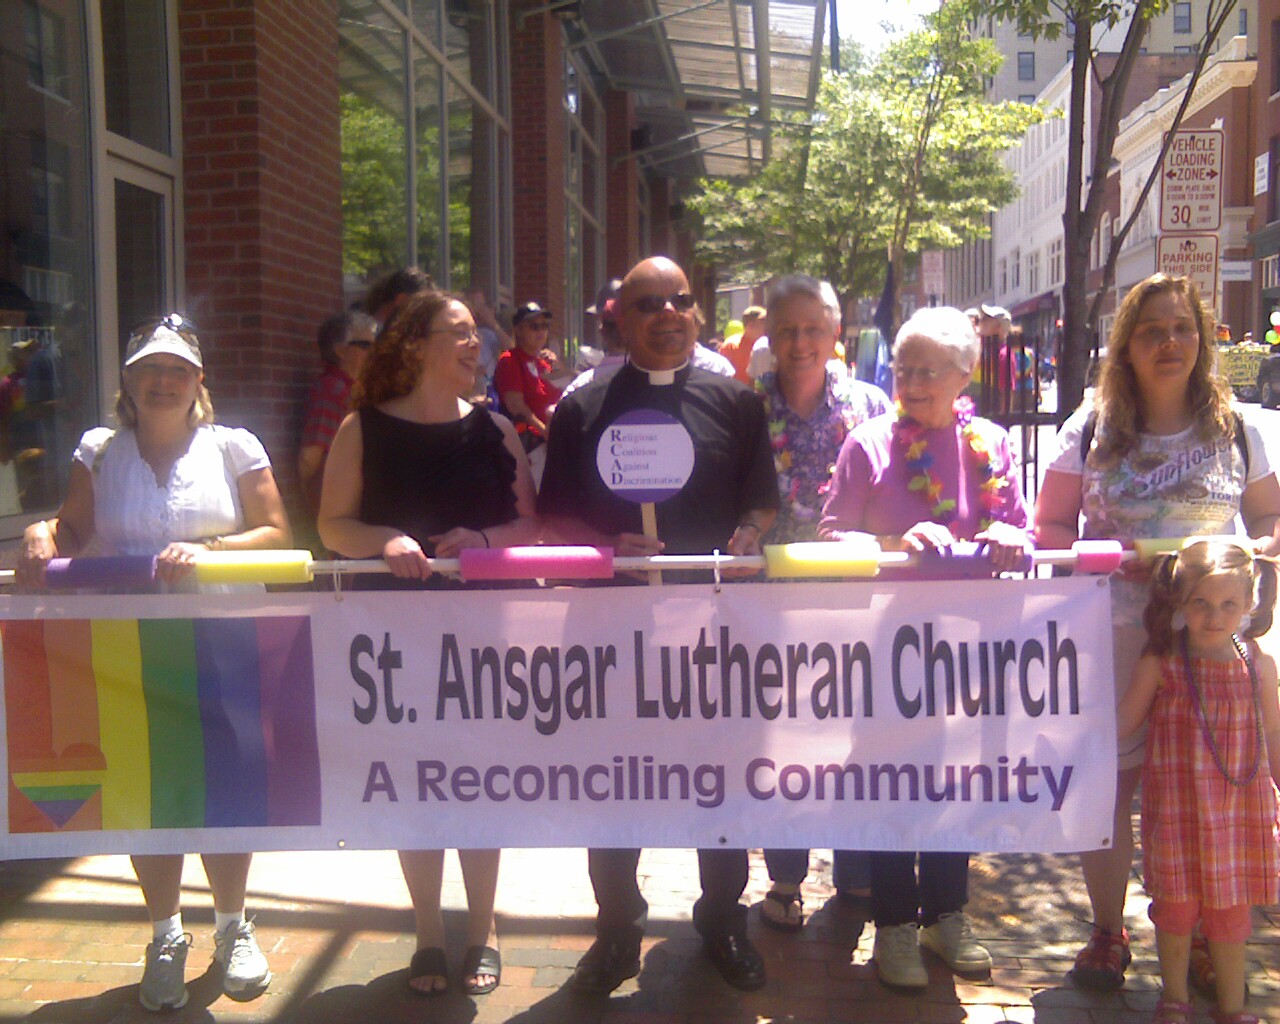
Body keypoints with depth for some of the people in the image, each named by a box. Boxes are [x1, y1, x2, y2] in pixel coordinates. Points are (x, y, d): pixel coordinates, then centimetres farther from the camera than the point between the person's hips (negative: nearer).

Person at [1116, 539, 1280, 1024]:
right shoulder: (1160, 664, -8)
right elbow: (1122, 722, -2)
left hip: (1239, 805, 2)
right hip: (1177, 807, -1)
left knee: (1230, 906, 11)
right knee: (1176, 903, 8)